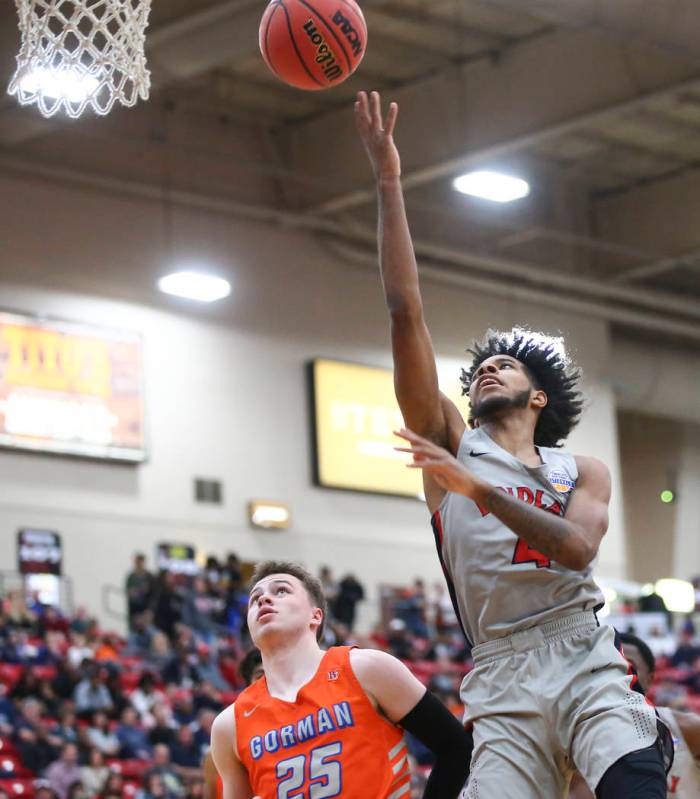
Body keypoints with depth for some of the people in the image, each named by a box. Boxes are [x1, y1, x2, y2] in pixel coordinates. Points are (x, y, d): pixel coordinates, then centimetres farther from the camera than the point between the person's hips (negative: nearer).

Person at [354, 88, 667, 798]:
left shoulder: (583, 473, 17)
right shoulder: (451, 445, 16)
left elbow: (577, 549, -6)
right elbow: (406, 313, 8)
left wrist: (477, 490, -14)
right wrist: (388, 183, 4)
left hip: (583, 656, 0)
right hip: (500, 677, 0)